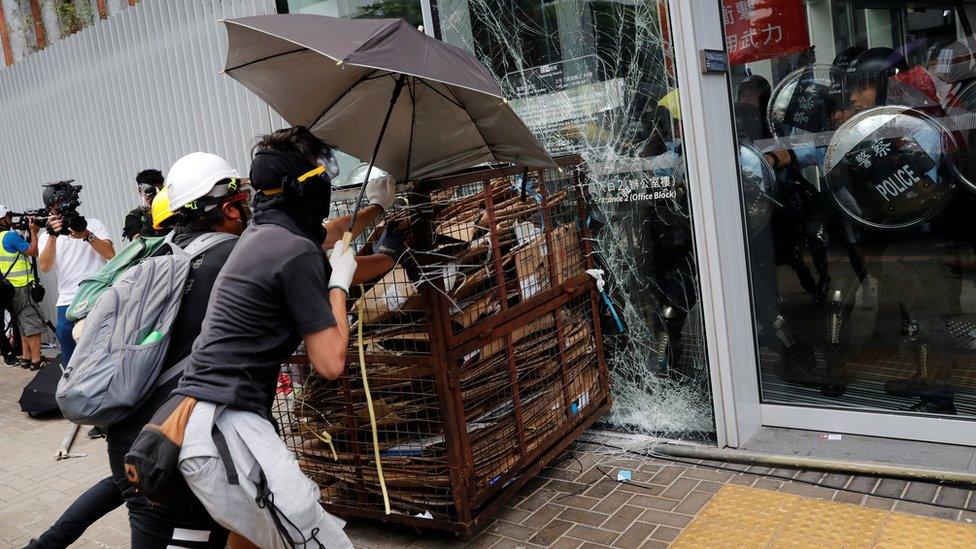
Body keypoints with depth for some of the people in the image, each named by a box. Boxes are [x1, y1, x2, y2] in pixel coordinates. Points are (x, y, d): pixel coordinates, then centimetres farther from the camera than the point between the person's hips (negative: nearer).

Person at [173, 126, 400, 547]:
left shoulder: (260, 233, 13)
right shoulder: (296, 253, -14)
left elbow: (323, 235, 37)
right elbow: (330, 363, -12)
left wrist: (375, 207, 49)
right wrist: (339, 280, 0)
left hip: (194, 419, 10)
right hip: (224, 427, -10)